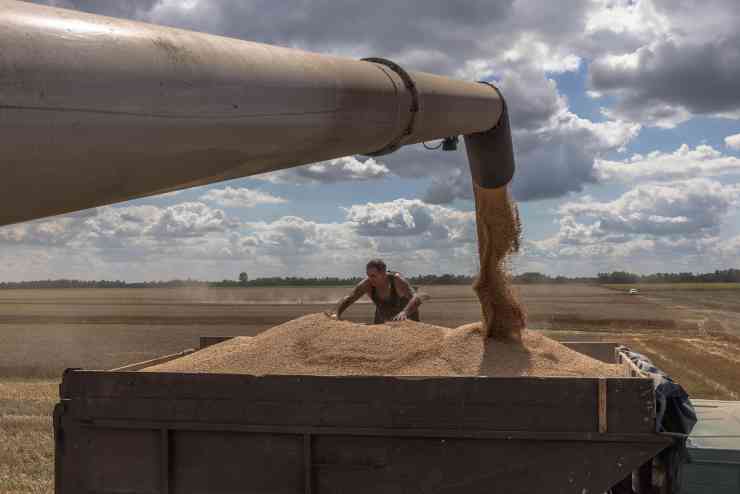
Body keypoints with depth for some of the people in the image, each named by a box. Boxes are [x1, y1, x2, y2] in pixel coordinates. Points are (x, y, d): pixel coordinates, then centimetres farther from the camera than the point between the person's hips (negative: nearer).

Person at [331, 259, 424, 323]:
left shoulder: (396, 280, -35)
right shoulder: (367, 283, -26)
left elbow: (416, 298, -46)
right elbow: (347, 299, -19)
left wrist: (404, 313, -64)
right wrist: (337, 314, -36)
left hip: (407, 316, -4)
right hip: (384, 318, 4)